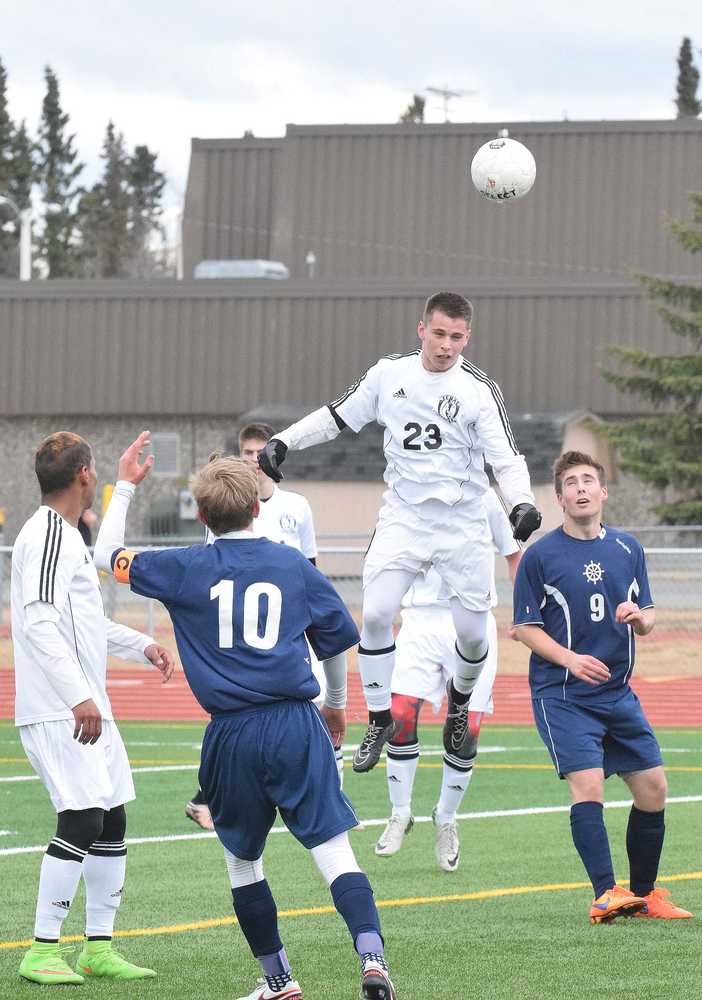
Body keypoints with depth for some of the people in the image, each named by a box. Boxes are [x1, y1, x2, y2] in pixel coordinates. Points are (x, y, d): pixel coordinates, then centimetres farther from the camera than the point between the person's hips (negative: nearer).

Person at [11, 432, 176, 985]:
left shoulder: (69, 537, 18)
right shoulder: (48, 535, -14)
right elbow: (39, 622, -24)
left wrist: (142, 645, 25)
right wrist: (78, 696, -30)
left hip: (89, 706, 11)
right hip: (58, 711, -11)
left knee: (112, 820, 11)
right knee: (82, 820, -15)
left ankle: (98, 948, 18)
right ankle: (43, 951, -10)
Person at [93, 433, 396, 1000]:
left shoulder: (187, 569, 3)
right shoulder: (294, 565, 7)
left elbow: (108, 557, 17)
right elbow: (339, 641, 16)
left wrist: (125, 486, 27)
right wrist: (336, 705, 33)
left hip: (232, 735, 0)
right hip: (297, 727, 0)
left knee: (243, 859, 18)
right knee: (334, 850, -6)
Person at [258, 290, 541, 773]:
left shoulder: (480, 390, -9)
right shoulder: (390, 373, 0)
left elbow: (506, 458, -12)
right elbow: (335, 417, 12)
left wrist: (523, 503, -30)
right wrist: (283, 441, 1)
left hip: (462, 525, -1)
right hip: (402, 519, 1)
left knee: (473, 633, 0)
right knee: (376, 615, -14)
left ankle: (460, 701, 33)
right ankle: (380, 720, 2)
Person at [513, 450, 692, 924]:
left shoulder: (628, 548, 9)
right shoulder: (540, 555, -4)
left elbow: (648, 617, 15)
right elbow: (525, 627, -3)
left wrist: (639, 618, -9)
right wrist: (569, 659, -18)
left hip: (618, 692, 5)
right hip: (562, 694, -5)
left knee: (653, 789, 5)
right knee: (588, 785, -20)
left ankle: (644, 894, 20)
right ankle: (606, 895, -21)